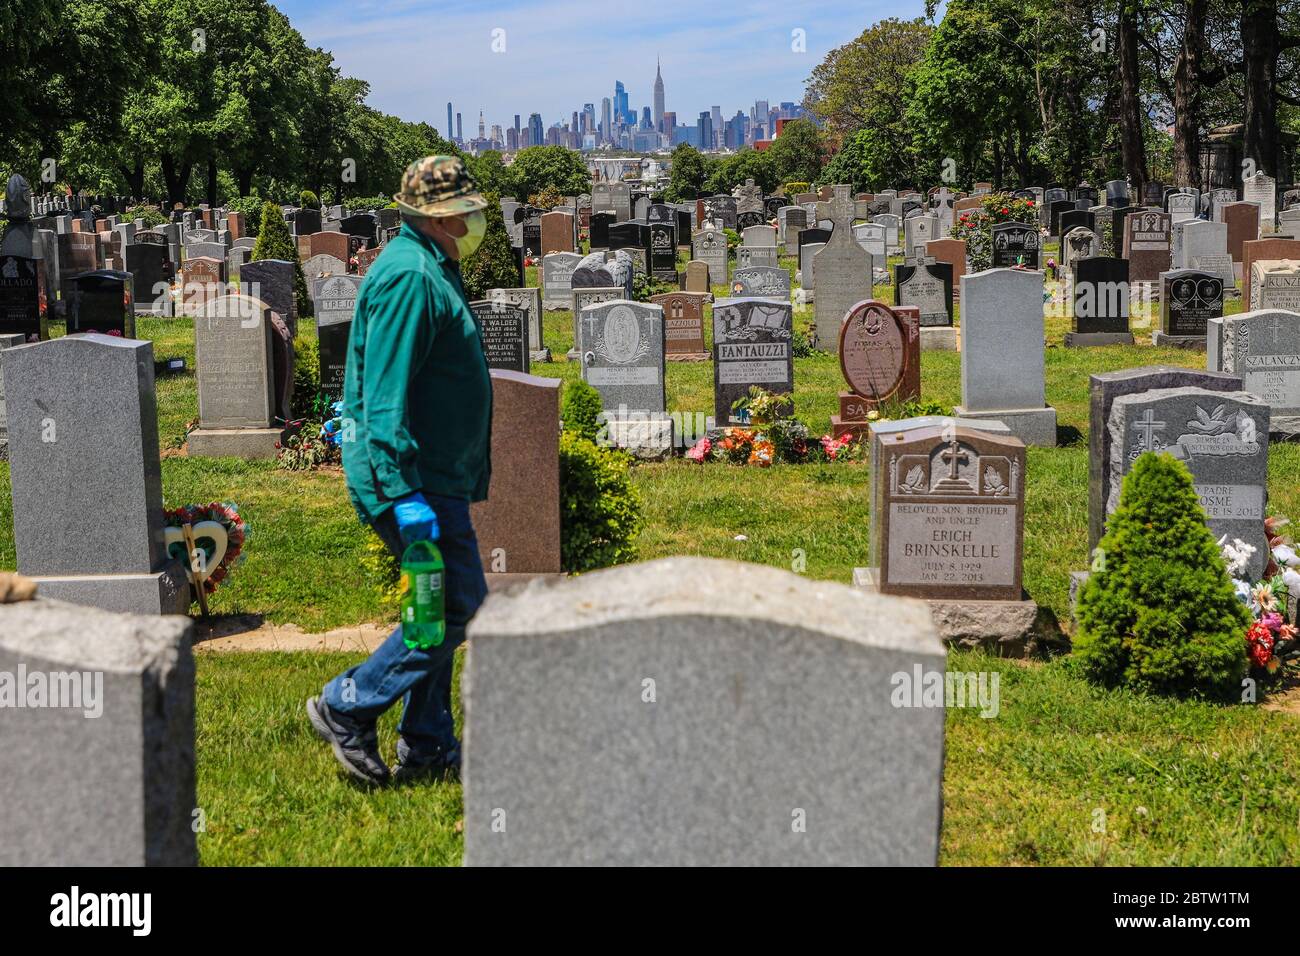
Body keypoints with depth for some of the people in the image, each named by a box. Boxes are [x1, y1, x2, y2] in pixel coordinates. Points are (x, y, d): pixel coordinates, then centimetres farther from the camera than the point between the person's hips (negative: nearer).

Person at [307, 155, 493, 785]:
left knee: (441, 608, 13)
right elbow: (386, 397, -24)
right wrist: (403, 492, -27)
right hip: (418, 481, -11)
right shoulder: (409, 277, -17)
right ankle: (348, 707, 1)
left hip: (433, 479, 11)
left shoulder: (428, 271, 18)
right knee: (459, 605, -8)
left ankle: (426, 749, 20)